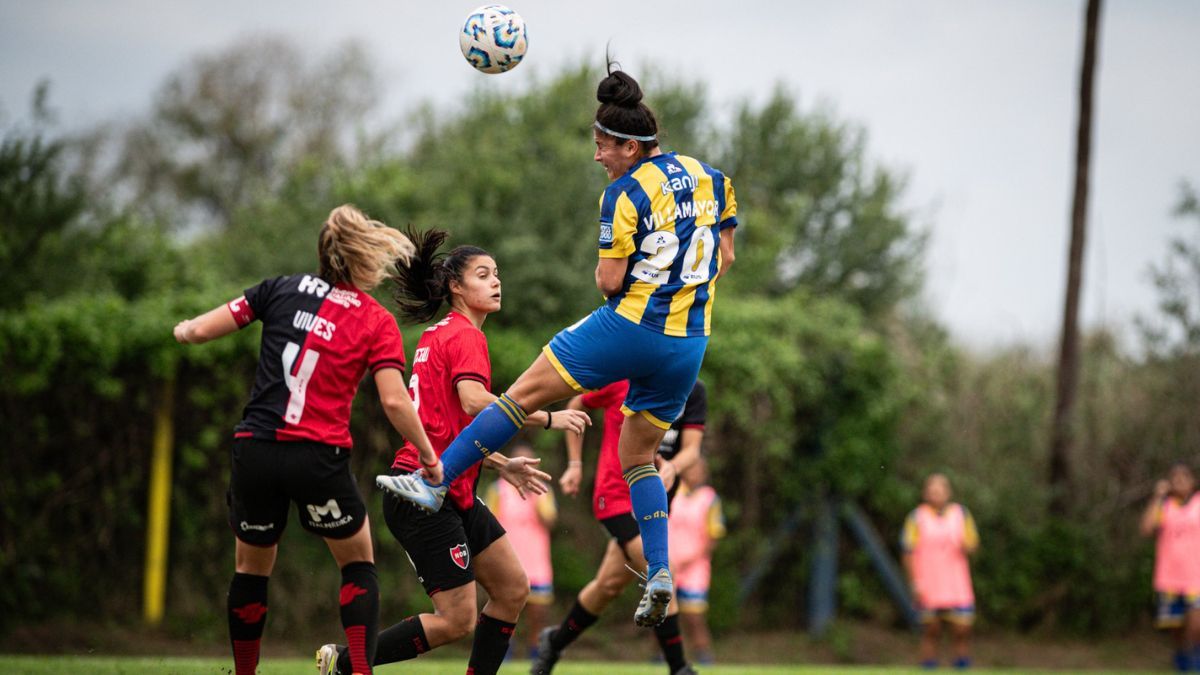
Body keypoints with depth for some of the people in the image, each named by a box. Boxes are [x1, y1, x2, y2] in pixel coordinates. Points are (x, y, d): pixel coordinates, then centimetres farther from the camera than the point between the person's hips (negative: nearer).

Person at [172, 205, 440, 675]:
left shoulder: (281, 290, 7)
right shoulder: (378, 323, 1)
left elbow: (198, 331, 6)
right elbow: (394, 401, -9)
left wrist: (184, 331, 29)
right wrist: (430, 459, 3)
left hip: (256, 450, 2)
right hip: (320, 458, -2)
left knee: (251, 569, 20)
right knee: (359, 564, 16)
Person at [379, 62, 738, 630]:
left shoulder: (625, 193, -11)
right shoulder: (709, 177, 8)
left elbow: (609, 280, -11)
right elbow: (725, 253, 16)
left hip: (628, 328, -7)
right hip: (688, 345, 7)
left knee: (523, 395, 4)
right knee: (638, 456, 18)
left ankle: (434, 481, 5)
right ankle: (659, 574, 6)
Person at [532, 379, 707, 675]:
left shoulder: (694, 391, 0)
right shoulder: (619, 379, -7)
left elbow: (691, 448, -5)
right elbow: (576, 406, 10)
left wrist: (673, 467, -28)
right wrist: (575, 465, 9)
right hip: (616, 494, -5)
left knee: (609, 585, 13)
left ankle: (555, 641, 37)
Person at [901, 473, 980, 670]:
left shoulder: (961, 514, 9)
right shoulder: (917, 518, 1)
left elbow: (973, 545, 12)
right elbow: (908, 552, 1)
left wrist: (965, 547, -13)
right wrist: (915, 585, -6)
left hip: (958, 586, 2)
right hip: (928, 589, -2)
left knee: (962, 631, -5)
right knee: (931, 631, 0)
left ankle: (962, 666, 7)